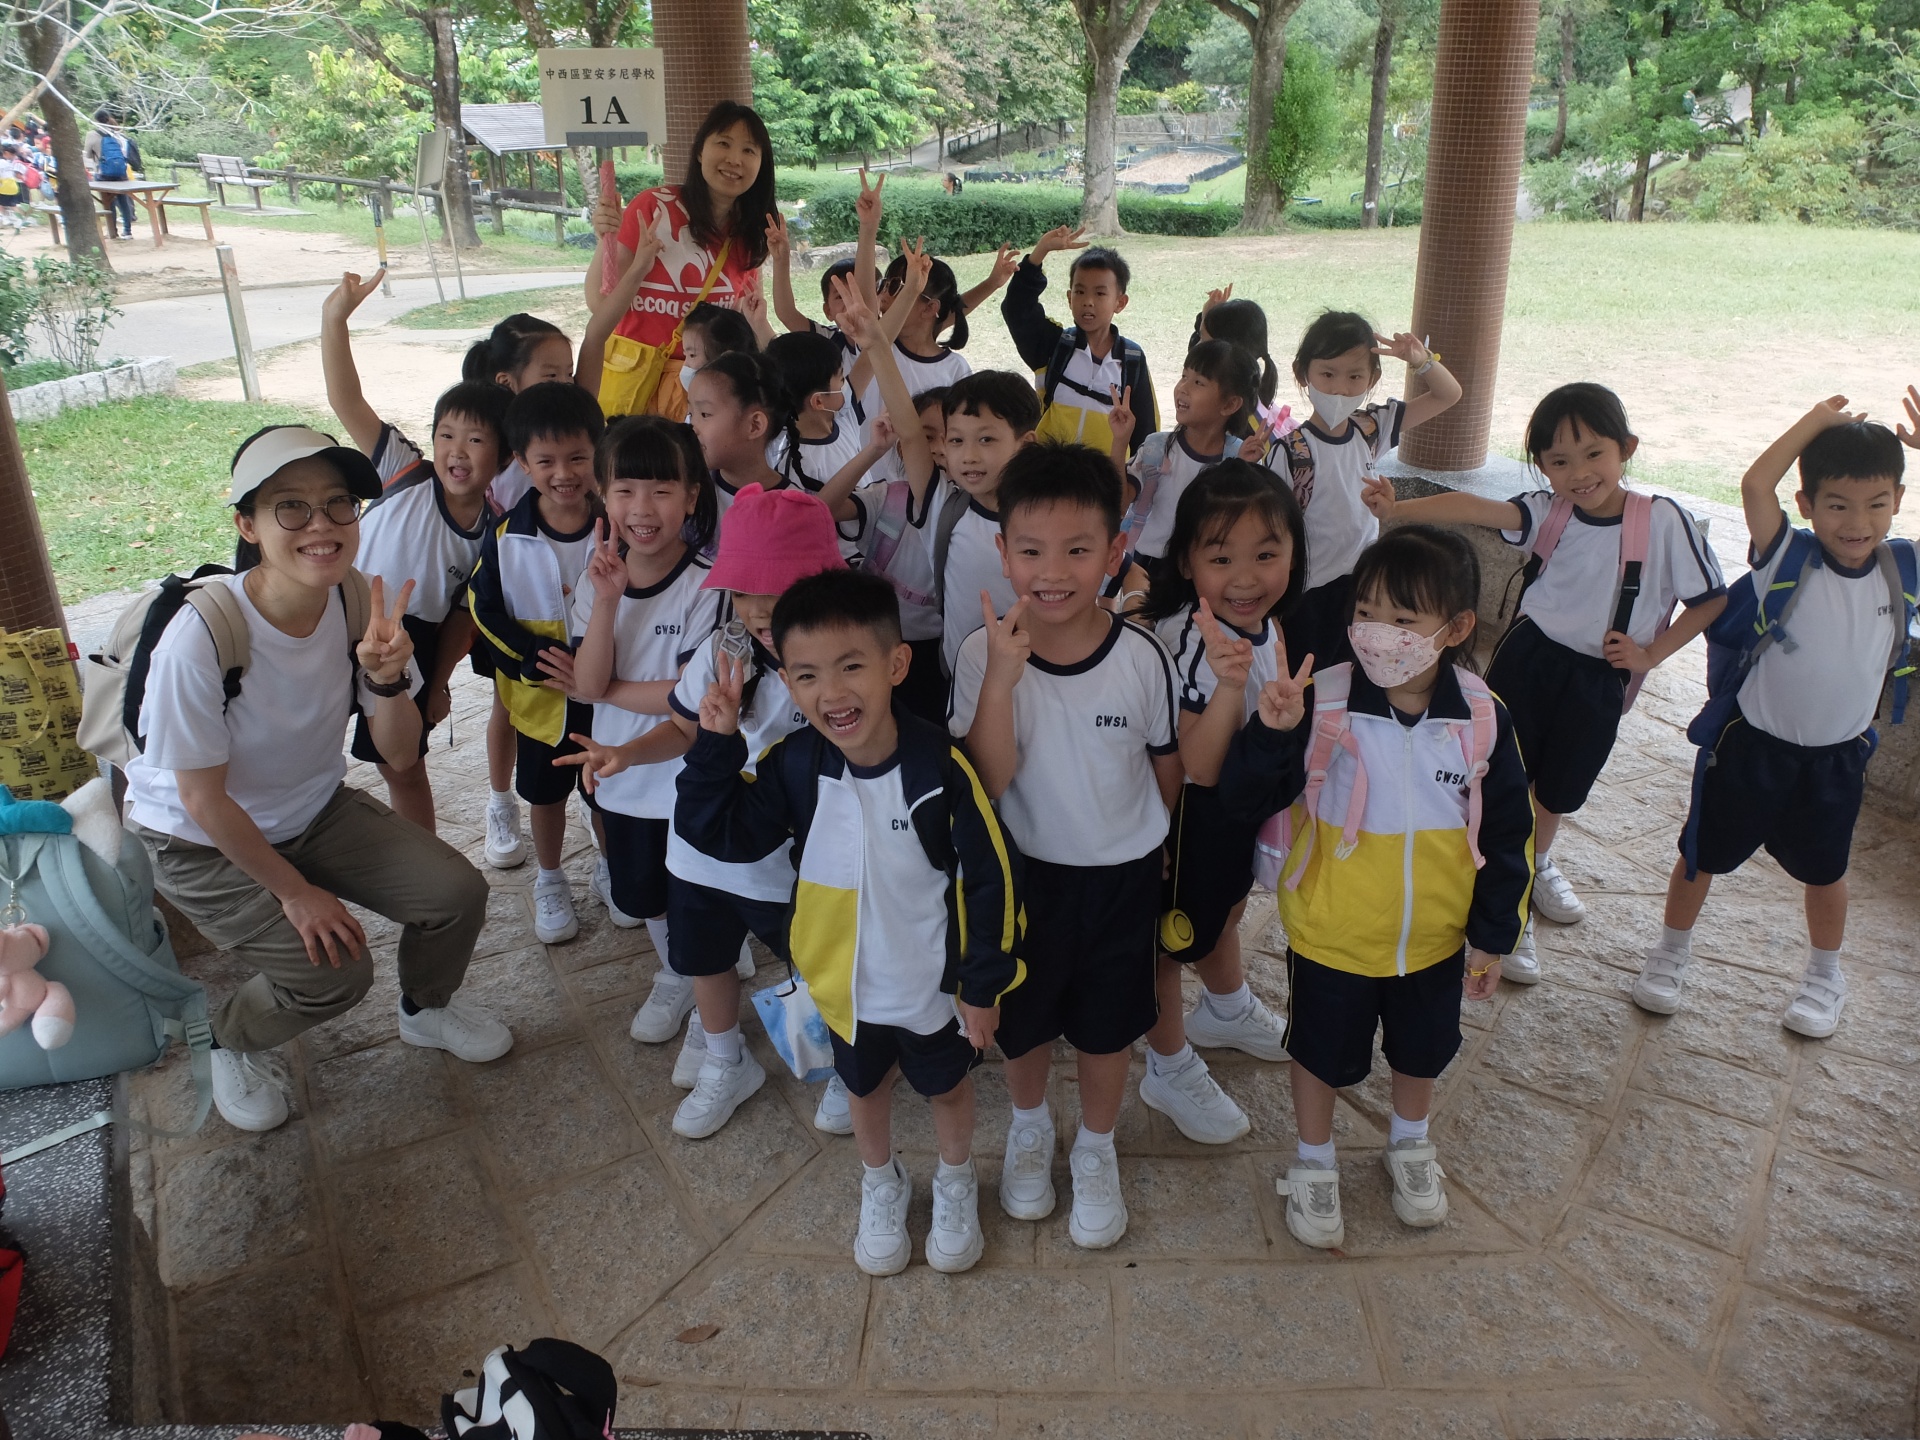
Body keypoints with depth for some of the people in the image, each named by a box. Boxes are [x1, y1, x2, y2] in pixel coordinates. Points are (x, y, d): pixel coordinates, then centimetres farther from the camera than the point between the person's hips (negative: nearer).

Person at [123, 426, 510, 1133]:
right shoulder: (201, 638, -32)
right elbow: (203, 799, -21)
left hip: (315, 810, 5)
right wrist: (295, 892, -13)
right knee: (334, 970, -17)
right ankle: (236, 1042, 18)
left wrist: (387, 677, -32)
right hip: (202, 844, -5)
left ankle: (425, 1009, 27)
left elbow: (400, 756, -12)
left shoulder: (362, 604, -17)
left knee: (457, 893, -6)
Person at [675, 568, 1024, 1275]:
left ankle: (956, 1183, 53)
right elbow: (723, 833, -7)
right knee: (865, 1086, 27)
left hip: (933, 982, -2)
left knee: (947, 1085, 24)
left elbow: (992, 877, -18)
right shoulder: (793, 765, -17)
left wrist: (984, 983, -12)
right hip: (844, 981, 3)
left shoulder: (940, 765, -27)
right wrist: (717, 744, -20)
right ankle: (882, 1184, 55)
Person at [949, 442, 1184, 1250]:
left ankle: (1096, 1152, 45)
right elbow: (986, 780, -26)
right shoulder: (985, 654, -19)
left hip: (1122, 877, 0)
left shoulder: (1142, 658, -18)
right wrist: (1004, 675, -36)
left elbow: (1167, 766, -1)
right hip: (1025, 873, 0)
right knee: (1024, 1021, 21)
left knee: (1107, 1026, 18)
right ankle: (1029, 1128, 51)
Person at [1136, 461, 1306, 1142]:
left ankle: (1227, 1008, 59)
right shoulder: (1182, 640, -34)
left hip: (1243, 803, 8)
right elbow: (1197, 767, -37)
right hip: (1187, 814, -8)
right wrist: (1229, 684, -49)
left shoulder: (1263, 625, -9)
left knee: (1225, 906, 31)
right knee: (1172, 934, 13)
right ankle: (1170, 1070, 36)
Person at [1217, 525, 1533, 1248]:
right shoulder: (1321, 703, -22)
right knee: (1321, 1053, 18)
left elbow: (1507, 833, -4)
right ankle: (1314, 1164, 45)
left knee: (1421, 1051, 26)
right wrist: (1272, 732, -39)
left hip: (1435, 938, 2)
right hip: (1330, 936, -2)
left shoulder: (1481, 717, -14)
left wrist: (1493, 933, 1)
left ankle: (1409, 1144, 56)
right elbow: (1243, 797, -20)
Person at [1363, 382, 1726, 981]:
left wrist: (1651, 653, -11)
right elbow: (1474, 508, -29)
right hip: (1527, 661, 0)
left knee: (1557, 792, 20)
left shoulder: (1664, 521, -13)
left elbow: (1711, 600, -4)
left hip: (1598, 681, 1)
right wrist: (1396, 509, -44)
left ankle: (1538, 866, 52)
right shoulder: (1545, 511, -11)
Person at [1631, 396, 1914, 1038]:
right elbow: (1755, 484, -33)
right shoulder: (1788, 559, -18)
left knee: (1825, 869, 21)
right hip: (1753, 743, -3)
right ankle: (1671, 952, 36)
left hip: (1837, 755, 3)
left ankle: (1826, 976, 44)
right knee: (1704, 854, 14)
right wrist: (1819, 420, -23)